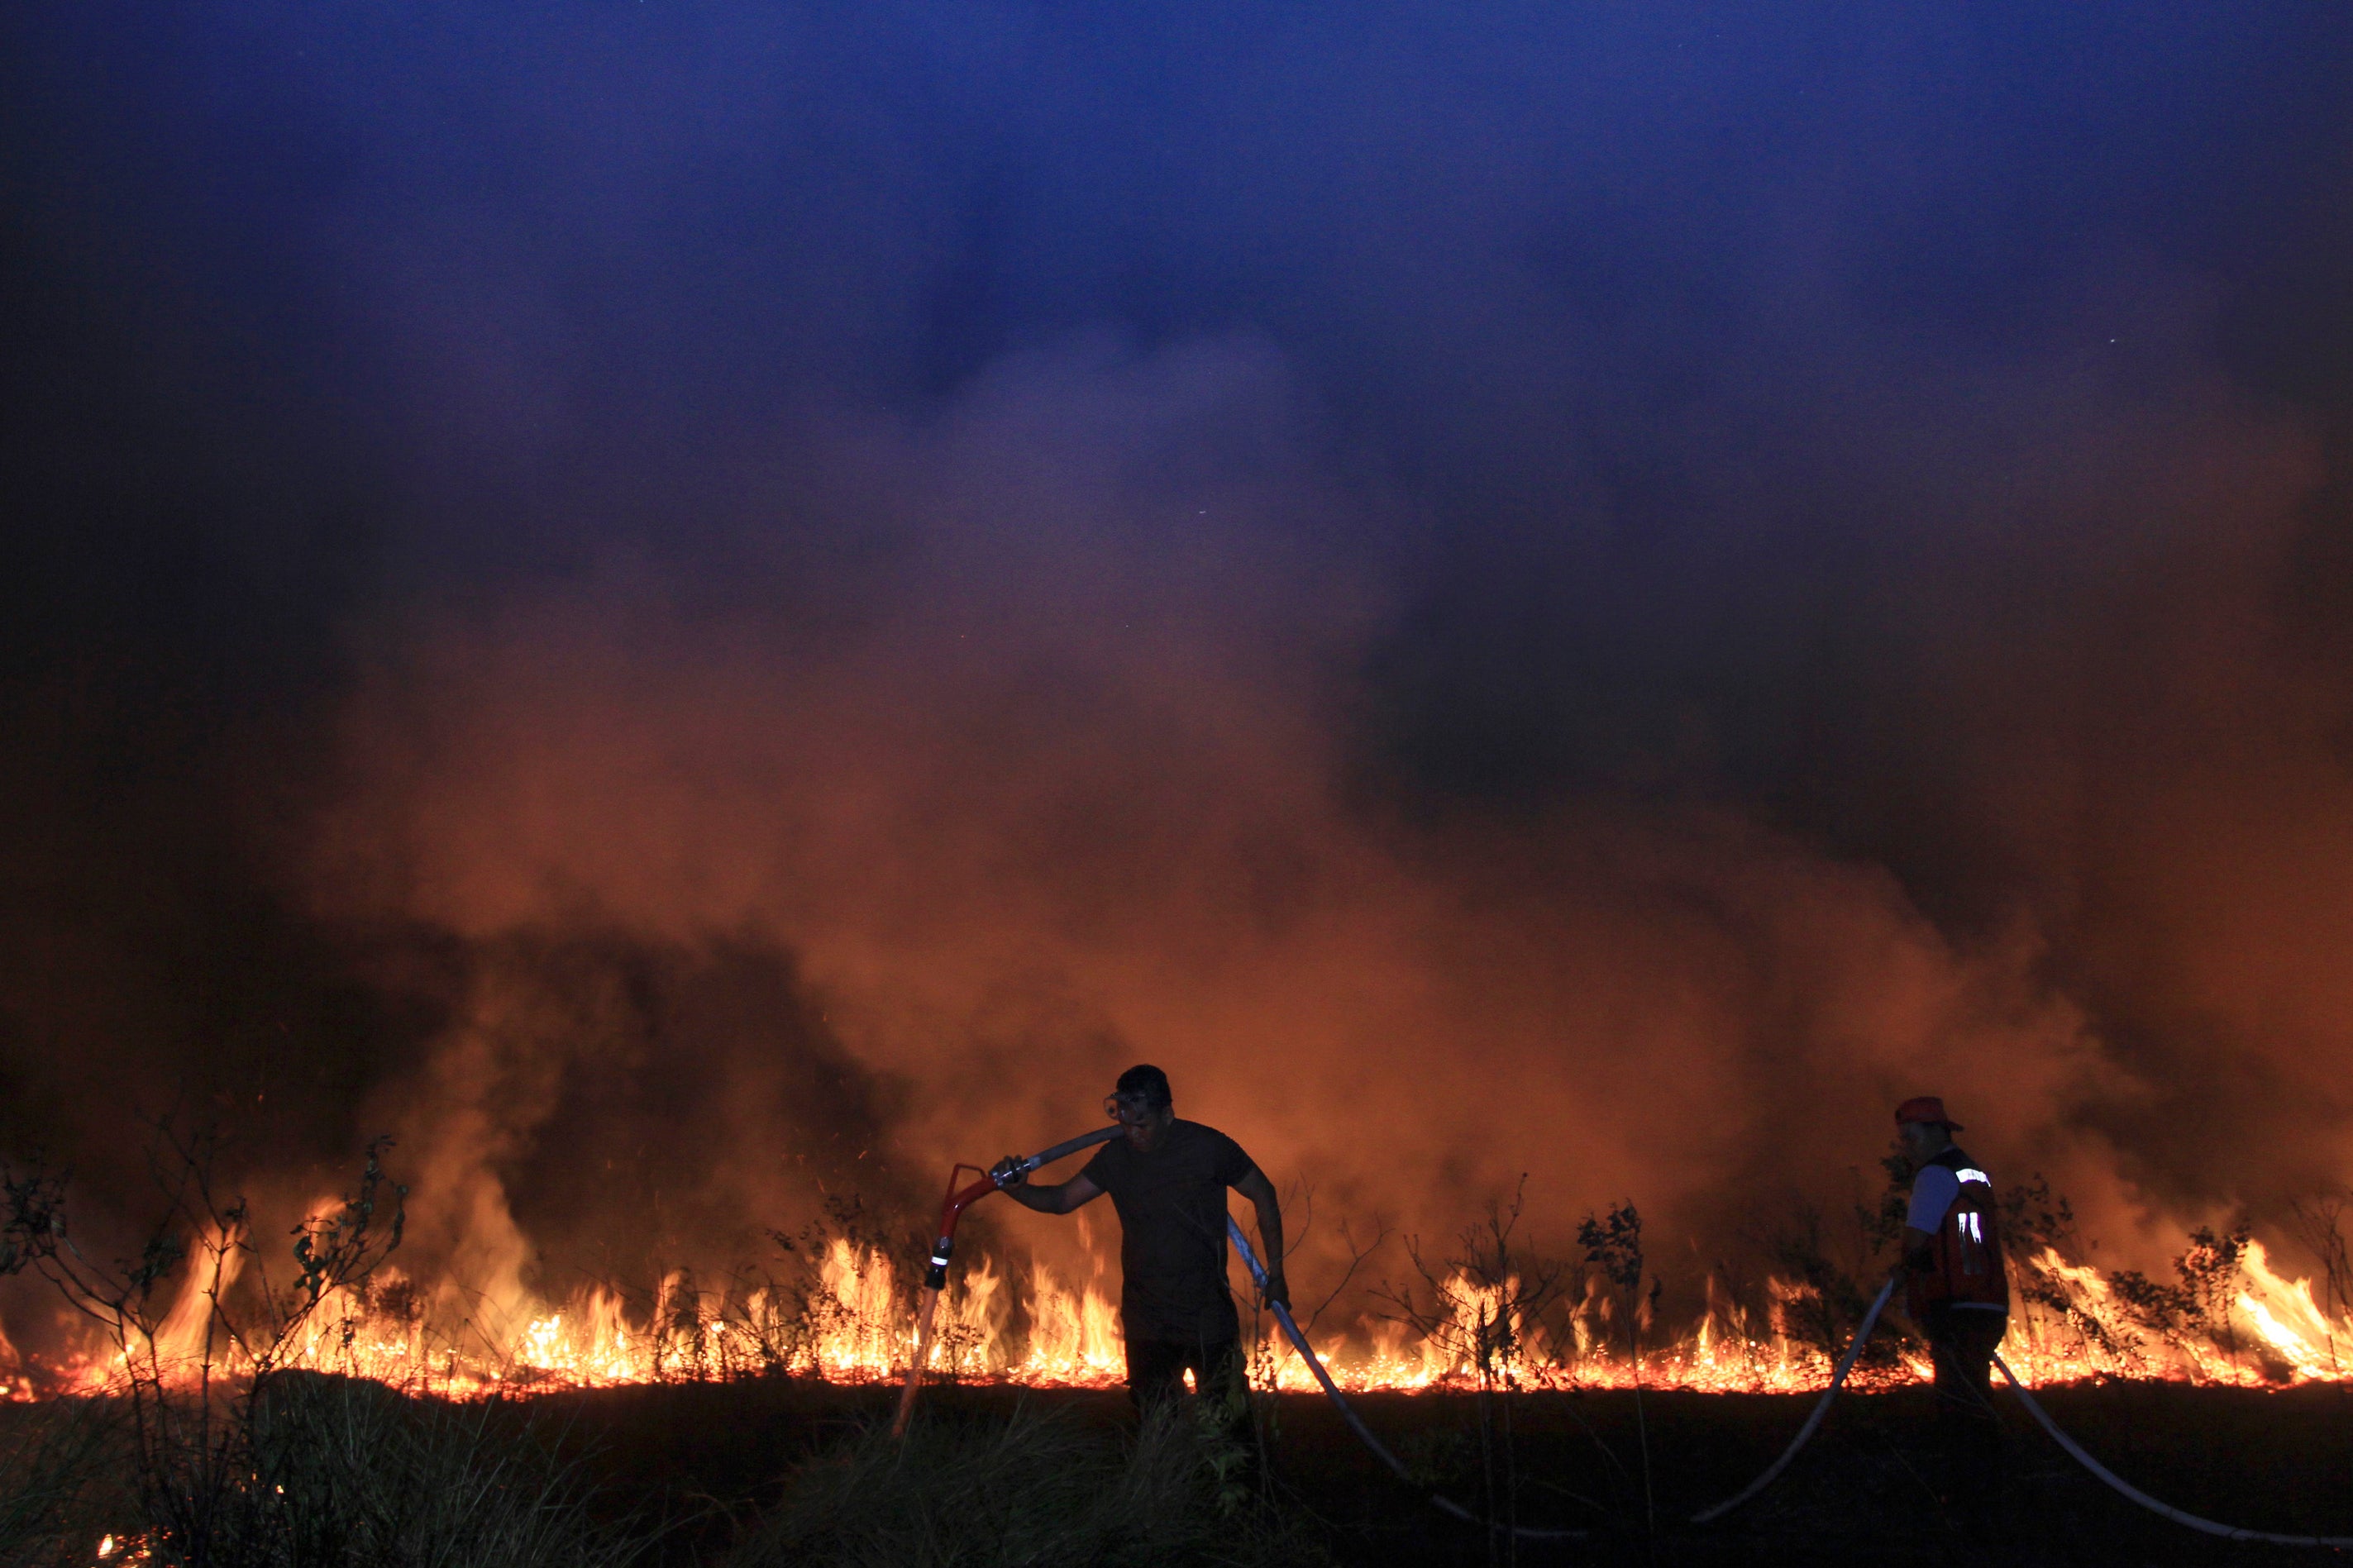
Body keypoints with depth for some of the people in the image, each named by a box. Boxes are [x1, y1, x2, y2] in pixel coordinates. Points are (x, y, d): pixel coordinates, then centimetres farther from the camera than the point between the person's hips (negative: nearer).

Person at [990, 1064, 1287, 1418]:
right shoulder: (1117, 1156, -1)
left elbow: (1263, 1195, 0)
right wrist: (1016, 1188, -17)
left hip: (1208, 1319, -3)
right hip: (1145, 1322, 3)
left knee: (1228, 1428, 1)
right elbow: (1062, 1199, 3)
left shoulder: (1208, 1147, -11)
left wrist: (1275, 1273, 0)